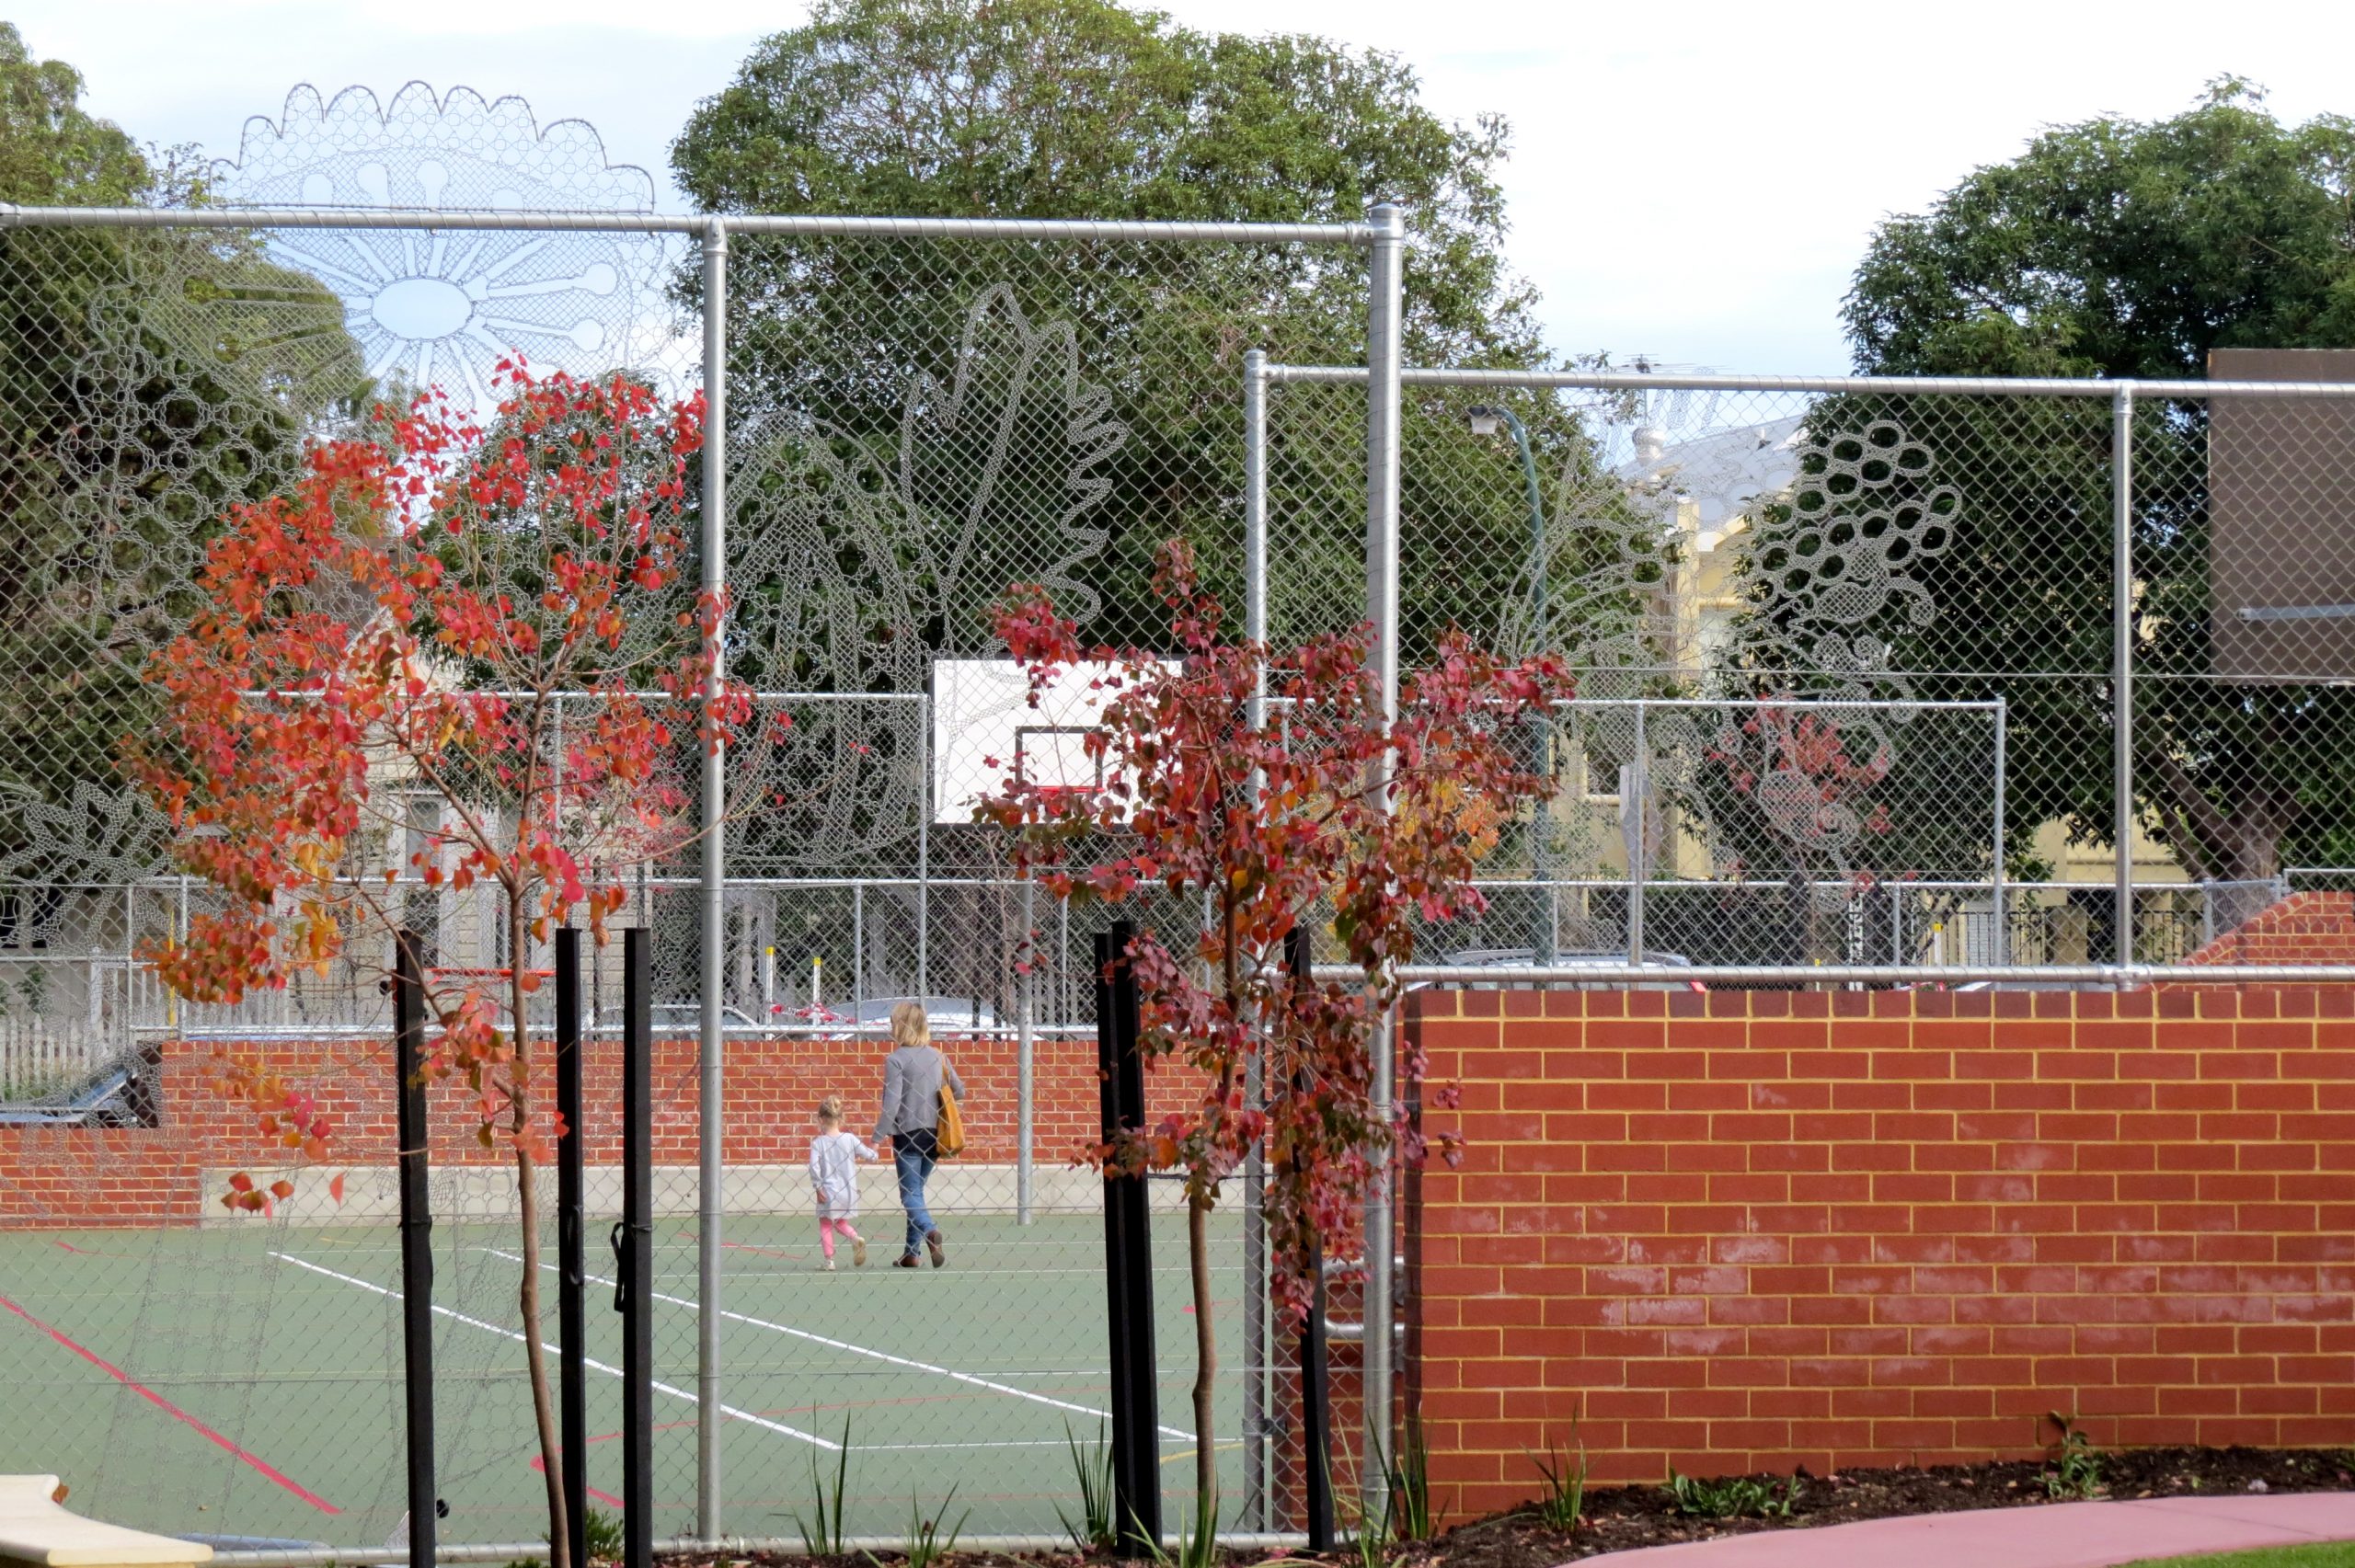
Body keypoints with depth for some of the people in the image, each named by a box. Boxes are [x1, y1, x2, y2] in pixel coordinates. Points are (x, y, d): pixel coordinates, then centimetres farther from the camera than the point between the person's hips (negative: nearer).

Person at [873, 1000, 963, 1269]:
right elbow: (959, 1090, 14)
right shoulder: (937, 1056, 6)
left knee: (910, 1194, -4)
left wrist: (877, 1138, -15)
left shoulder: (896, 1059, -11)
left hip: (908, 1133, -6)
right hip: (933, 1133, 6)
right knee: (916, 1192, 16)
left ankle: (929, 1232, -29)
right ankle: (911, 1251, 17)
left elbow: (891, 1105, -17)